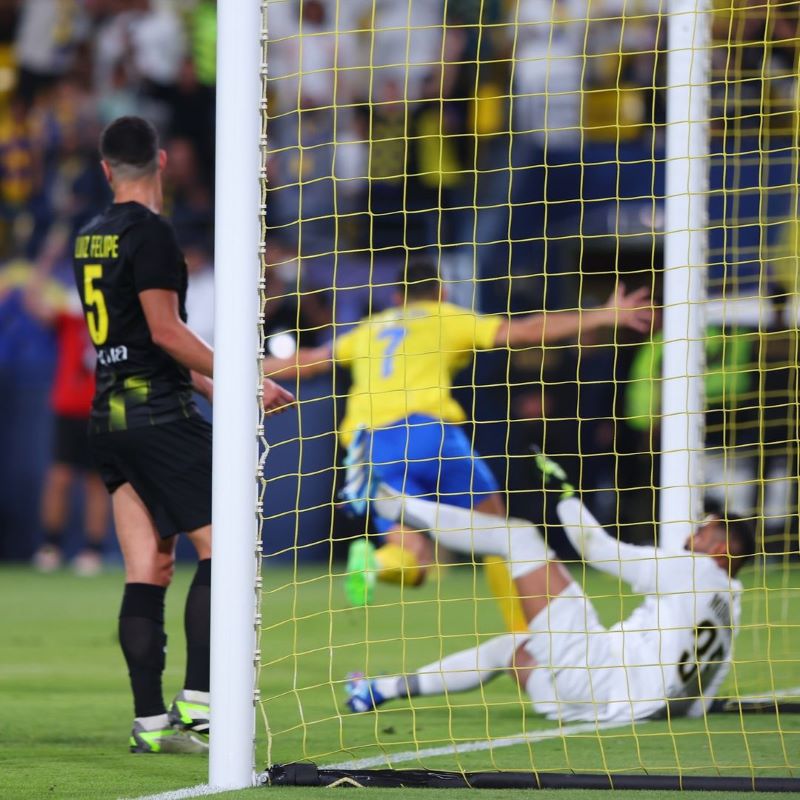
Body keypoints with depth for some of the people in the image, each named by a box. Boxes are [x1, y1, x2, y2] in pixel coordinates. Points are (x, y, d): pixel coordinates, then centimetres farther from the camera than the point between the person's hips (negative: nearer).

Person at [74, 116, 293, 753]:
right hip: (159, 415, -8)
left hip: (110, 411, 8)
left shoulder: (91, 239, 16)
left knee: (148, 572, 6)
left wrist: (214, 388, 25)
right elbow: (165, 330, -14)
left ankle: (150, 720, 1)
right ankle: (197, 703, -13)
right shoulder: (150, 232, -10)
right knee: (220, 546, -6)